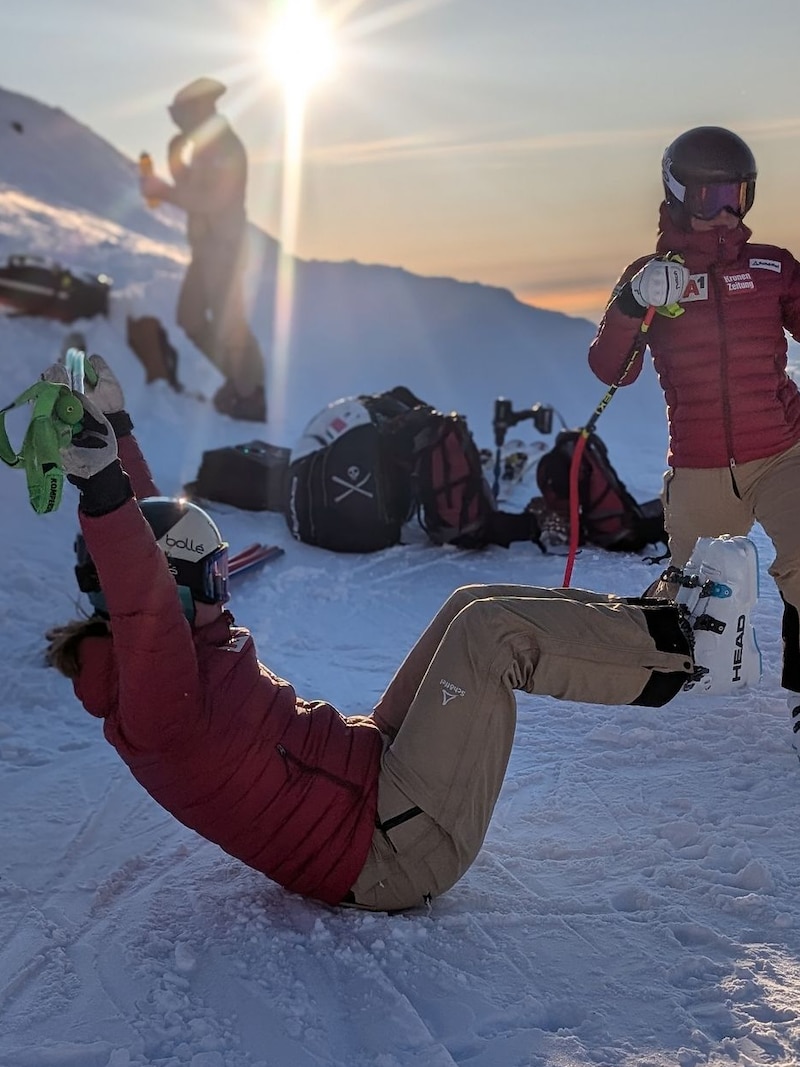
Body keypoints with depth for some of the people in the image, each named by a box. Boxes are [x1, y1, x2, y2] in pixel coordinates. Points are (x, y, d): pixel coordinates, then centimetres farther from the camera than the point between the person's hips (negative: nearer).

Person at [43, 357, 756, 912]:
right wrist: (103, 486, -56)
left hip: (365, 764, 10)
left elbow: (148, 531, 11)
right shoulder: (158, 702, -23)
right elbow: (141, 609, -44)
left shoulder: (153, 660, 3)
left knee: (471, 607, 6)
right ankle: (674, 644, 0)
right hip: (397, 849, -10)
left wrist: (114, 423, 9)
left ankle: (643, 633, 13)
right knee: (491, 633, -16)